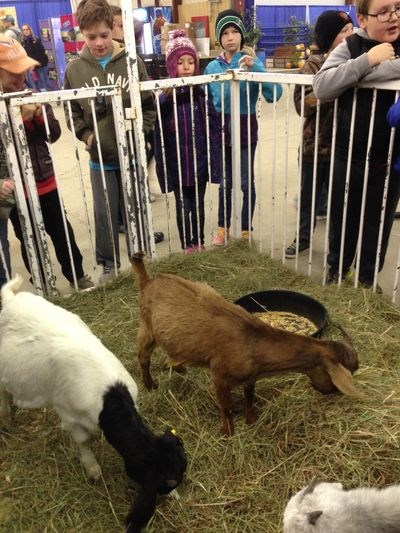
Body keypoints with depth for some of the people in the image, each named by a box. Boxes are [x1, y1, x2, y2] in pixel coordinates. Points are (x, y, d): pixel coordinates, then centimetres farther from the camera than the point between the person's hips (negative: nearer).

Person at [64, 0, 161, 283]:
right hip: (100, 157, 1)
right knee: (104, 212, 7)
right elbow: (72, 111, 6)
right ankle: (109, 263, 25)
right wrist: (86, 135, -7)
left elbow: (149, 105, 0)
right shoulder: (75, 69, -3)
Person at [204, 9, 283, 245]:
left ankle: (246, 230, 20)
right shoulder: (212, 67, 2)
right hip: (221, 129, 2)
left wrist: (254, 68, -26)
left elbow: (275, 93, -16)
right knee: (225, 182, 11)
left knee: (246, 182, 4)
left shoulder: (252, 62, -5)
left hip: (246, 128, -2)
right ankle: (223, 228, 28)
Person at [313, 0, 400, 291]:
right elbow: (321, 87, -20)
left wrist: (372, 70, -25)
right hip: (348, 156, -1)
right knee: (343, 218, 13)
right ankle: (336, 270, 35)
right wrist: (368, 60, -23)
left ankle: (368, 277, 34)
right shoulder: (350, 47, -4)